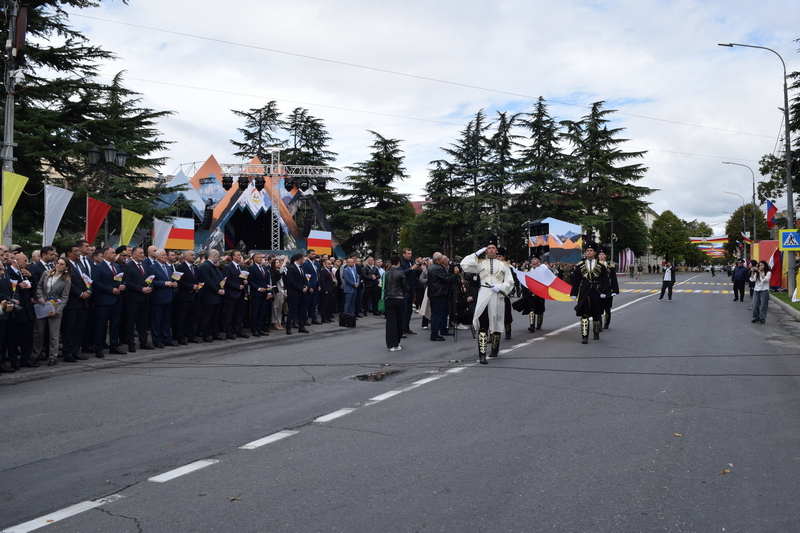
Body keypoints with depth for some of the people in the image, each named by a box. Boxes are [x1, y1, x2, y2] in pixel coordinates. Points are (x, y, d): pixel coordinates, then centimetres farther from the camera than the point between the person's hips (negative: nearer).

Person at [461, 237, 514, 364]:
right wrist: (477, 254, -2)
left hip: (497, 297, 2)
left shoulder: (503, 265, 12)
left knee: (496, 324, 12)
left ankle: (495, 349, 32)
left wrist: (500, 287, -9)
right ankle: (482, 354, -12)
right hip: (483, 297, -1)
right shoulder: (480, 263, 10)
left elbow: (510, 282, 10)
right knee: (483, 326, -9)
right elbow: (464, 264, -1)